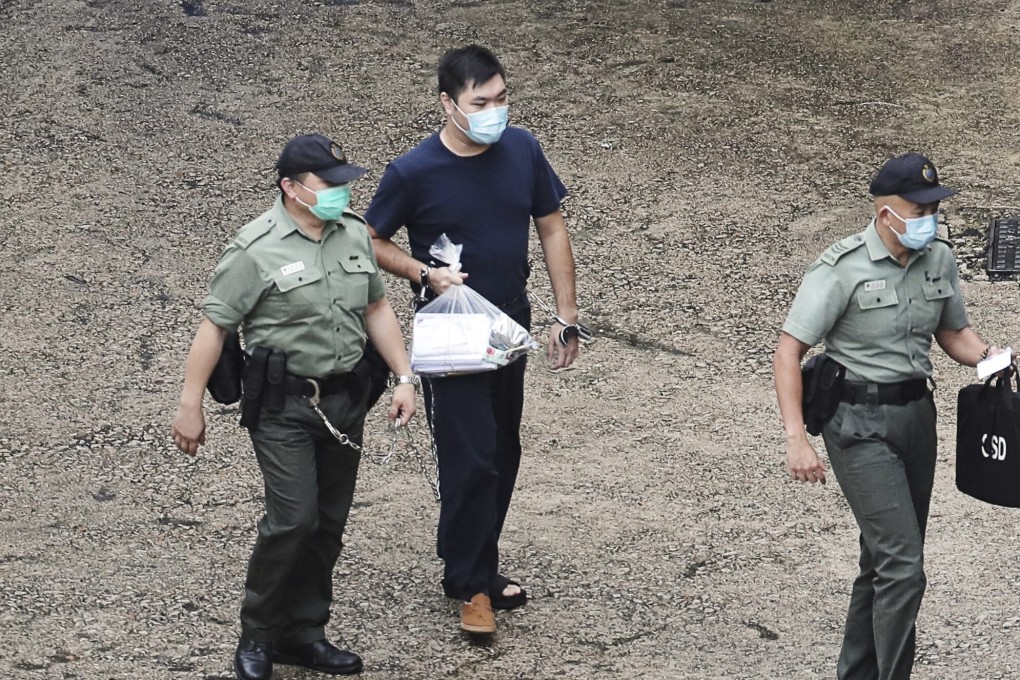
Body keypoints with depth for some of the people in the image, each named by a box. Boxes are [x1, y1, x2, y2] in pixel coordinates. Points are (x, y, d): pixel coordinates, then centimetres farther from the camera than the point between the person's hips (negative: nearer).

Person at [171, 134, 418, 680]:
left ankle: (303, 633, 23)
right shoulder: (257, 250, -14)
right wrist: (190, 406, -11)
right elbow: (213, 328, -11)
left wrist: (404, 378, 8)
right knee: (293, 518, -12)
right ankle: (257, 636, 6)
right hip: (282, 404, -6)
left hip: (344, 399, 6)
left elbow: (376, 309, 15)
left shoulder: (354, 235, 6)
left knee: (329, 523, 10)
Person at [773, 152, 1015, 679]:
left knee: (884, 561, 15)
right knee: (901, 566, -14)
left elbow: (953, 333, 18)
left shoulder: (939, 260, 4)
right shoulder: (842, 269, -16)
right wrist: (796, 439, -23)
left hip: (917, 413, 7)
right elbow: (789, 352, -16)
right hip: (861, 426, -7)